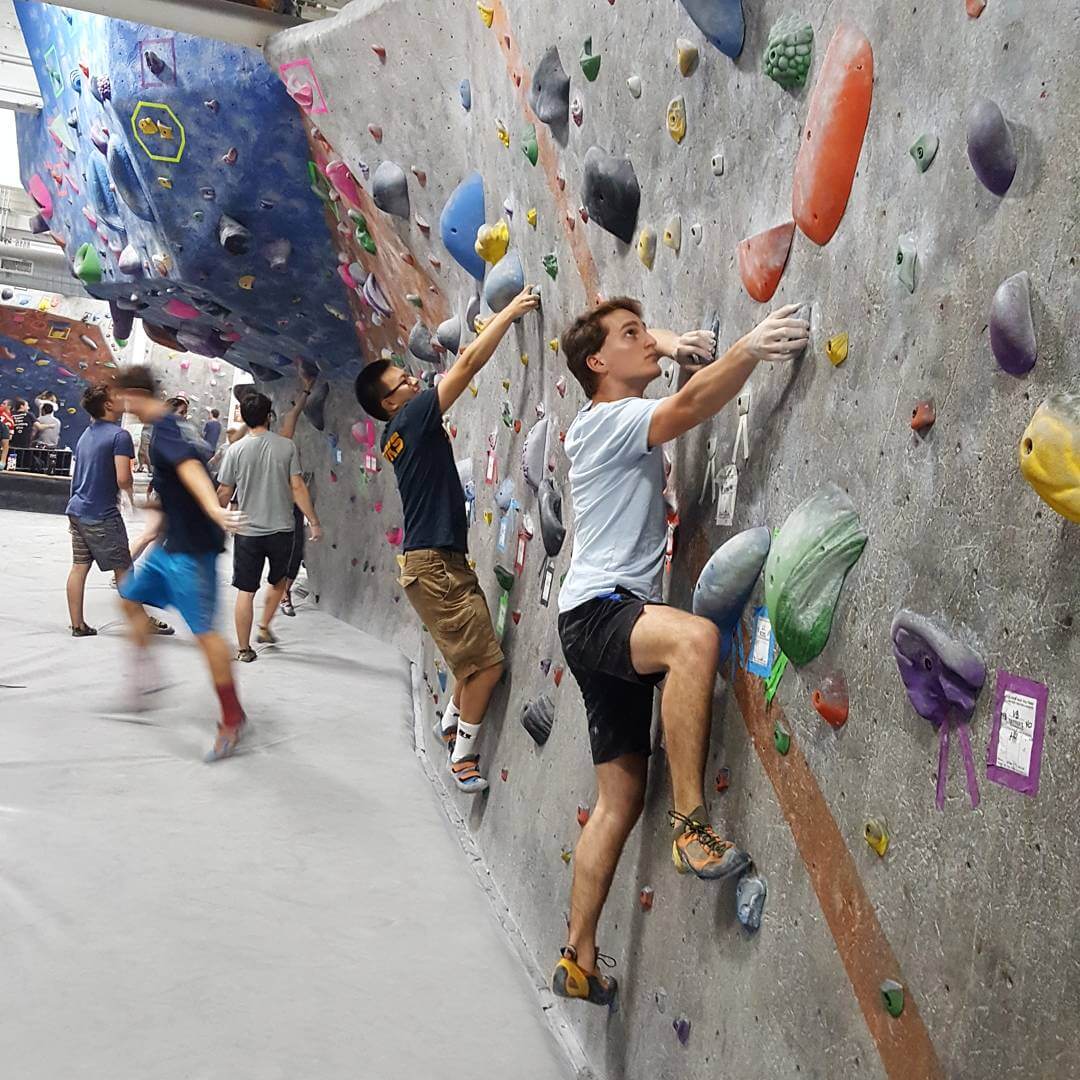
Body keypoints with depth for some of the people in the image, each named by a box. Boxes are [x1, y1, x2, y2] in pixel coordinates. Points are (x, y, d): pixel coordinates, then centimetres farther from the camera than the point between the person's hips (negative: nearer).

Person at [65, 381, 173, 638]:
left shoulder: (86, 435, 12)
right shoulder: (119, 435, -14)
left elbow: (80, 474, 18)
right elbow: (123, 479, -21)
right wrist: (132, 497, -2)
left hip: (77, 510, 8)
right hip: (102, 515, -8)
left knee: (79, 566, 9)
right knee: (123, 569, 2)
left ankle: (78, 625, 12)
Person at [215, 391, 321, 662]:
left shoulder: (236, 450, -5)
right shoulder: (286, 446, -5)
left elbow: (224, 493, 0)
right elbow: (297, 487, -6)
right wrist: (314, 522, 1)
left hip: (247, 532, 0)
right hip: (281, 529, 1)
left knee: (246, 591, 6)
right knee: (278, 582, 25)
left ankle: (244, 649, 11)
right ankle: (264, 627, 29)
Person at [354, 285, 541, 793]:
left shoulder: (402, 433, 14)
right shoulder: (410, 419, -12)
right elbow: (467, 364, -14)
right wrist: (508, 312, -8)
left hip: (442, 562, 10)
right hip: (435, 565, -10)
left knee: (476, 654, 20)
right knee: (486, 662, -4)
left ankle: (452, 722, 36)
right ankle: (463, 756, 9)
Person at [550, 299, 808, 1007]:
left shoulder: (620, 414, 18)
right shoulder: (607, 420, -8)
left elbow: (642, 346, 36)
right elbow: (692, 406, -27)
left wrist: (667, 344, 14)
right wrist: (751, 347, -40)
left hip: (619, 619, 9)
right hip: (596, 610, -9)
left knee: (621, 799, 10)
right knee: (697, 636, -41)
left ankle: (579, 961, 20)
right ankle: (693, 824, -33)